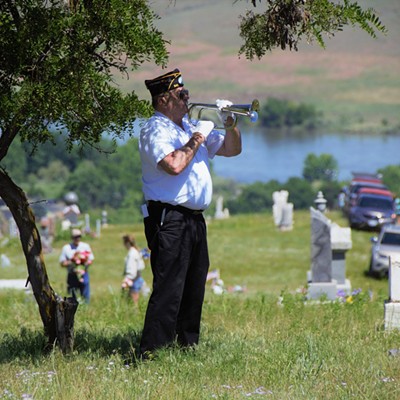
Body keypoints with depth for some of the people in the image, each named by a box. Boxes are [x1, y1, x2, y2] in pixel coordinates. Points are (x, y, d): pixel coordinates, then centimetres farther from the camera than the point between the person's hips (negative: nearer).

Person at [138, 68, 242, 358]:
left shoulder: (190, 126, 19)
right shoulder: (156, 130, -9)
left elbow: (232, 149, 23)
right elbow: (174, 164, -26)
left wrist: (230, 123, 5)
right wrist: (196, 140, -11)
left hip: (195, 219, 9)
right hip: (169, 219, -9)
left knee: (194, 287, 12)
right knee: (168, 288, -13)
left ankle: (188, 345, 20)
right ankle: (151, 352, -14)